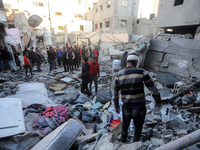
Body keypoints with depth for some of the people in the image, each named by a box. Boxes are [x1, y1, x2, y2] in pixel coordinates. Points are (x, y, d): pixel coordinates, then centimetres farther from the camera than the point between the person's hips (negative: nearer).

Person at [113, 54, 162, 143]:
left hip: (126, 107, 2)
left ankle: (123, 140, 50)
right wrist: (158, 102, 6)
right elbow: (153, 89, -11)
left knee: (125, 124, 30)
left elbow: (115, 93, 0)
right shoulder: (142, 72, -15)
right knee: (138, 127, 26)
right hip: (139, 108, -2)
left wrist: (116, 106, 13)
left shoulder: (119, 75, -6)